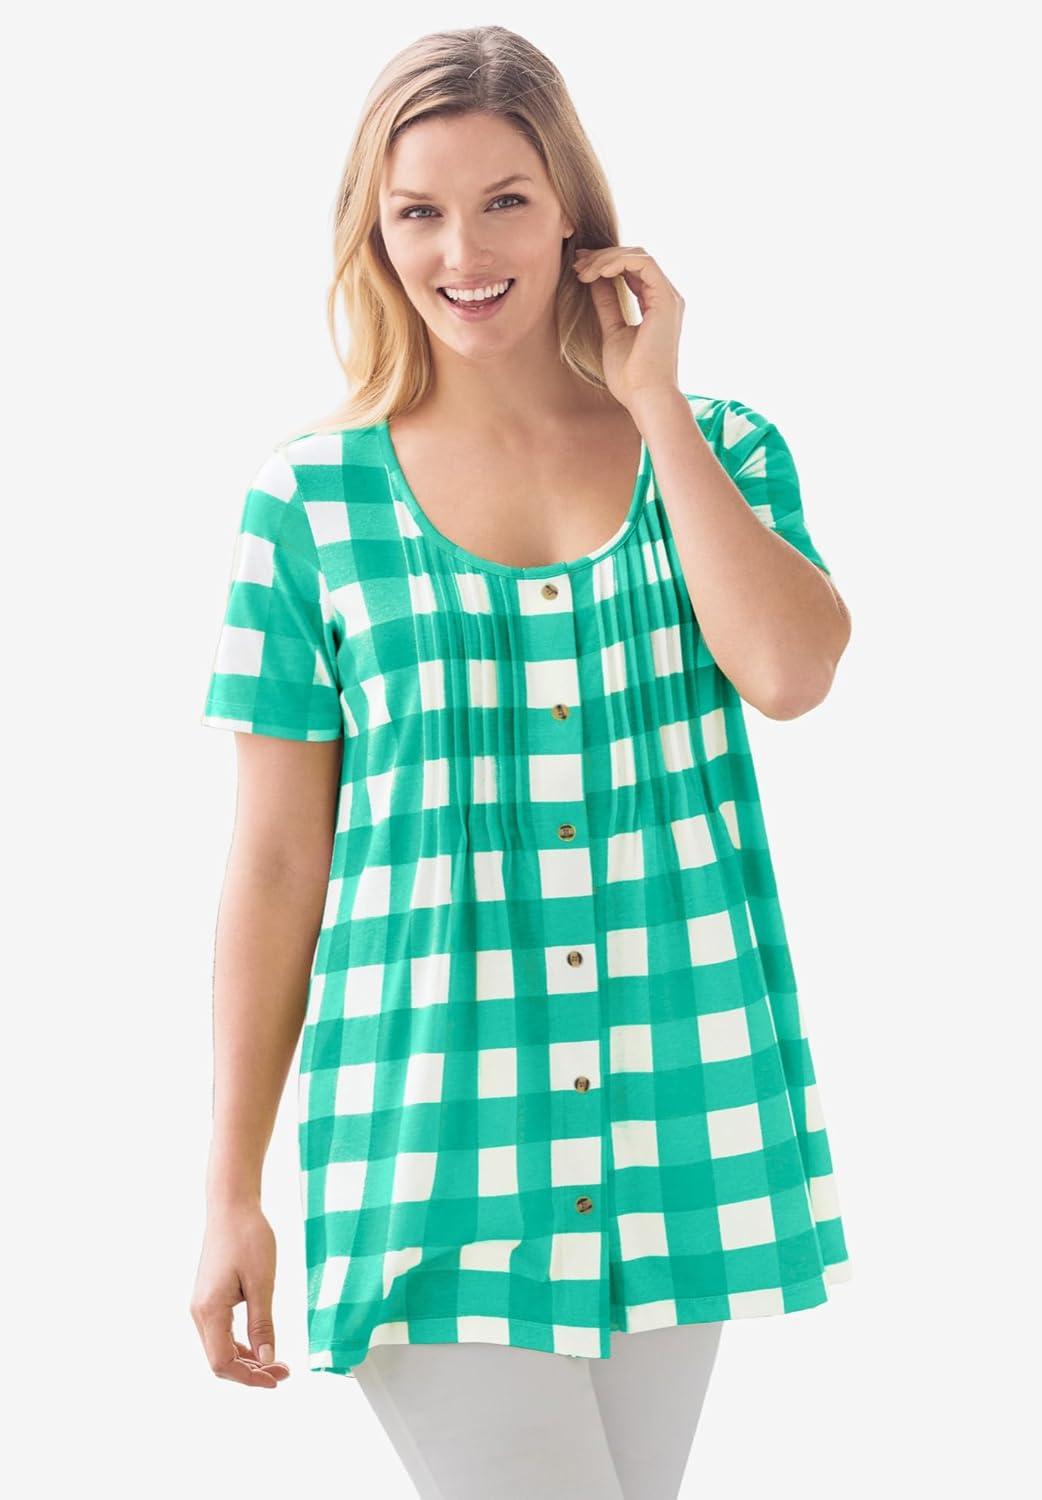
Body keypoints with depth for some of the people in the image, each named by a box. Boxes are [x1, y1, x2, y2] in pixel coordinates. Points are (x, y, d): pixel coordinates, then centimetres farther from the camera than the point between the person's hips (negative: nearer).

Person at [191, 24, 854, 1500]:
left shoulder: (720, 448, 5)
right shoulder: (311, 501, -1)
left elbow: (789, 670, -16)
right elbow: (278, 863, 0)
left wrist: (654, 401, -8)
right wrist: (232, 1194, 1)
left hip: (683, 1120, 3)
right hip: (431, 1124, -2)